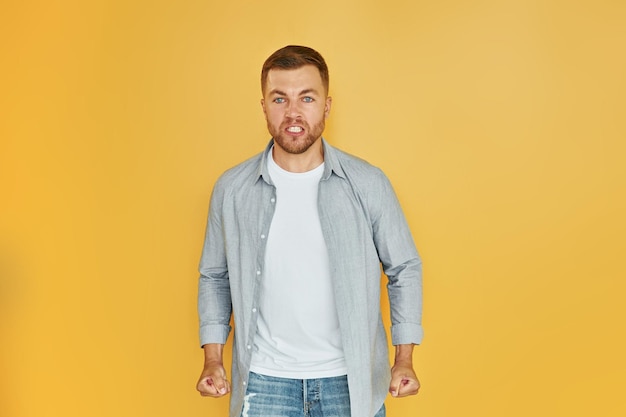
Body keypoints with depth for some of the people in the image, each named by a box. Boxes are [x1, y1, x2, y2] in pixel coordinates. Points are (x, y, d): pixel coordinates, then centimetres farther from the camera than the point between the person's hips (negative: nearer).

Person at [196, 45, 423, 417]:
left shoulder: (368, 184, -8)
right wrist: (213, 360, 3)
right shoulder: (232, 188, -4)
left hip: (350, 379, 0)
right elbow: (214, 276, 7)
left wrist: (404, 360, 1)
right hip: (264, 380, 1)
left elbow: (405, 268, 2)